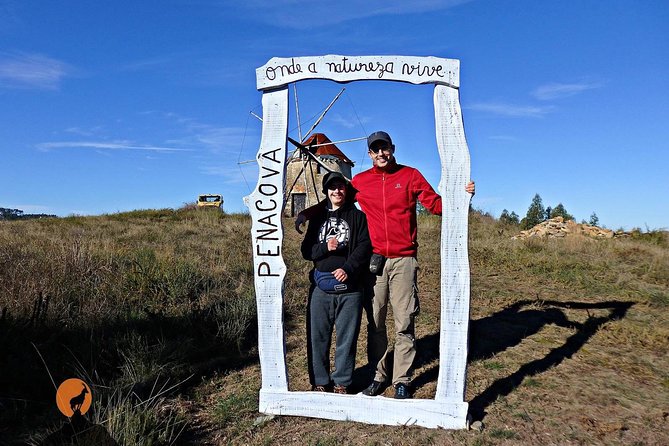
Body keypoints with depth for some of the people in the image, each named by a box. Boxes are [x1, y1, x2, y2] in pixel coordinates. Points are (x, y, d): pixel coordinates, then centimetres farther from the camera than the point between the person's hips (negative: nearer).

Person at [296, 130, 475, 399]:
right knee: (375, 322, 8)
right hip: (374, 261, 2)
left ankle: (402, 380, 17)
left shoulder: (410, 175, 5)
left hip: (404, 260, -1)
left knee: (404, 324, 3)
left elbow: (435, 204, 2)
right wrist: (307, 212, 6)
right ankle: (379, 375, 22)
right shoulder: (360, 181, 9)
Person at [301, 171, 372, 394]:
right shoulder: (318, 217, 15)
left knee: (347, 336, 4)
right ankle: (320, 381, 21)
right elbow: (306, 250, 11)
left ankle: (342, 382, 19)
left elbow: (365, 246, -4)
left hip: (349, 286, -2)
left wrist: (348, 268, -16)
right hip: (321, 286, 2)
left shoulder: (357, 216, 7)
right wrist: (325, 247, -9)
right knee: (318, 335, 6)